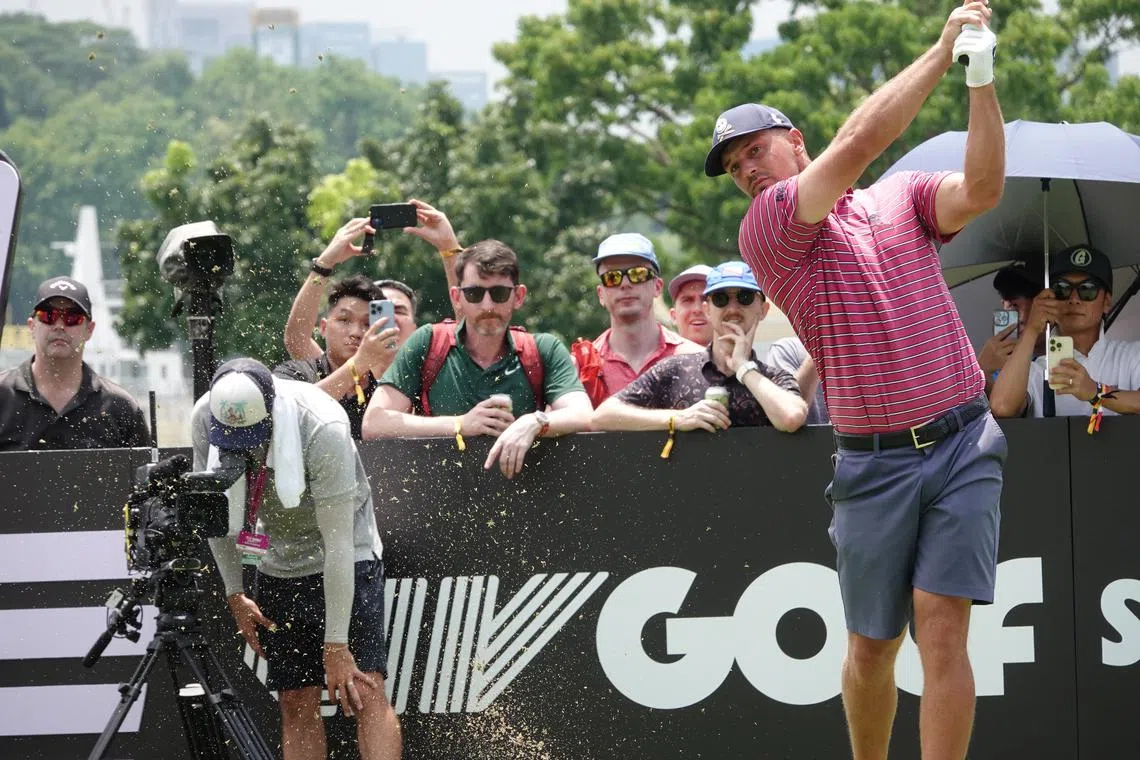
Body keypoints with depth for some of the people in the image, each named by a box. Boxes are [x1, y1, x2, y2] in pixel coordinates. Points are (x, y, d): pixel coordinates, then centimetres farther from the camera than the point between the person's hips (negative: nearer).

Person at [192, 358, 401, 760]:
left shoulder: (324, 429, -31)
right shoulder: (205, 418, -16)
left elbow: (337, 542, -26)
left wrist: (336, 644, -24)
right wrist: (234, 595, 3)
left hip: (348, 564, -5)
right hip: (279, 567, 5)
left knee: (365, 691, -16)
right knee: (296, 703, 0)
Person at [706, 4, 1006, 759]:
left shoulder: (903, 196, 9)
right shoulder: (763, 233, -2)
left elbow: (979, 191, -12)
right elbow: (859, 142, -13)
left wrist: (981, 76, -21)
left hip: (963, 447, 0)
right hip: (876, 463, 0)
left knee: (941, 629, -11)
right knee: (873, 644, 8)